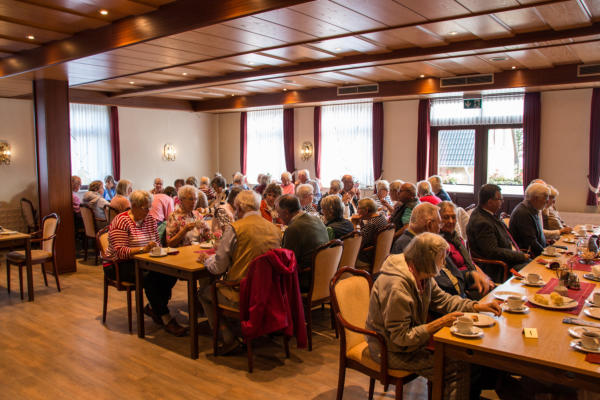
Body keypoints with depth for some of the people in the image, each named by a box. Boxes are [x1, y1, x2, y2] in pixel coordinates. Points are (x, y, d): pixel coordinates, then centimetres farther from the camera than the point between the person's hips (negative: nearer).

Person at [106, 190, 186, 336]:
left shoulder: (150, 220, 9)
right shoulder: (121, 221, -12)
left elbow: (156, 244, 9)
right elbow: (121, 252, -22)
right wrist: (143, 249, -35)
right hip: (119, 265, -6)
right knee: (149, 277, -33)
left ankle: (152, 307, 2)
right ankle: (166, 319, -25)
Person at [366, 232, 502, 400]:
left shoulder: (422, 275, -2)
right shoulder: (396, 288, -31)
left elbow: (442, 300, 12)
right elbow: (400, 338, -27)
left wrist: (477, 306, -1)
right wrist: (440, 323, -27)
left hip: (414, 338, 9)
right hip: (393, 351, -9)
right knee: (456, 371, -16)